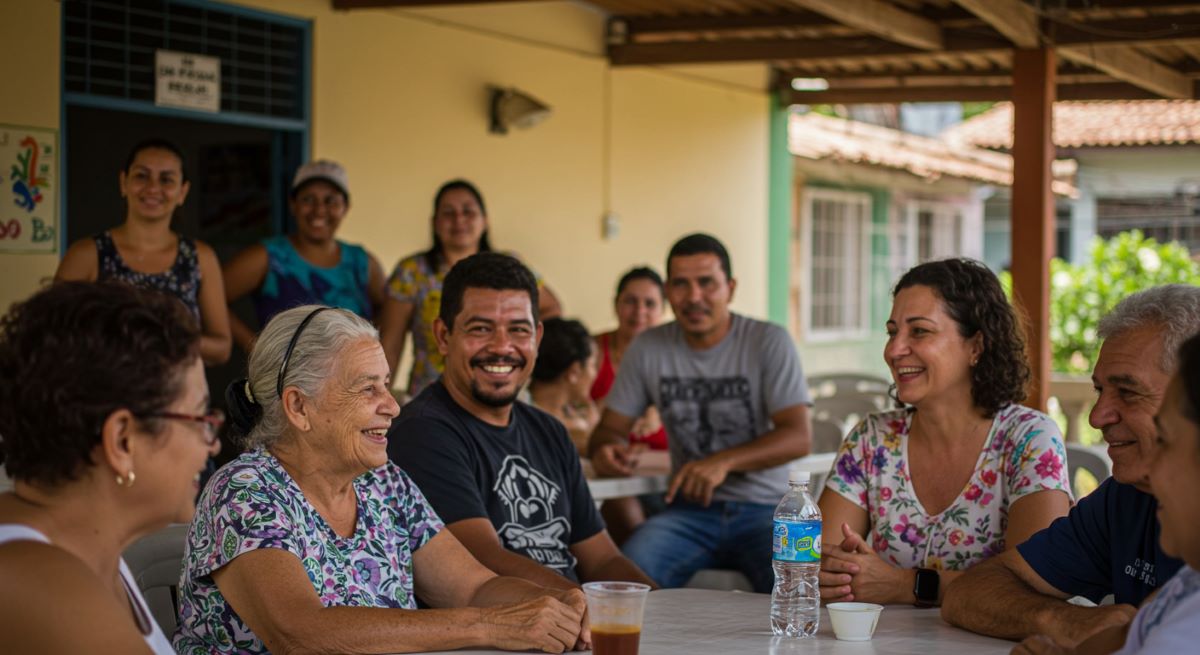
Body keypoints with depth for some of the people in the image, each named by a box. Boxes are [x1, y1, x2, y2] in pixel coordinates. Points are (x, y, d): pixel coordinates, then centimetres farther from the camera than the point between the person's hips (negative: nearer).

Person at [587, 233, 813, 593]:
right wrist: (607, 448, -14)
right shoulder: (648, 348, 8)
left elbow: (798, 437, -10)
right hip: (688, 510, 2)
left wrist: (724, 462, -27)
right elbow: (610, 427, 13)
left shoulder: (769, 342, -1)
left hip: (763, 507, -2)